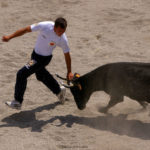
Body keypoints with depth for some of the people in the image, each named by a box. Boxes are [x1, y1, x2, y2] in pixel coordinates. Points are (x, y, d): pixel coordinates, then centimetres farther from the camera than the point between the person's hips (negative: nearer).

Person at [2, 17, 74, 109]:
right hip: (36, 53, 5)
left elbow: (67, 55, -11)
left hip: (44, 58, -5)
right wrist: (10, 37, -15)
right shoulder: (45, 26, -25)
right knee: (41, 75, 26)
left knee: (21, 74, -12)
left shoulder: (63, 39, -27)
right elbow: (26, 30, -15)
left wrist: (69, 72, -3)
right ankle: (59, 91, 47)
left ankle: (18, 102, -1)